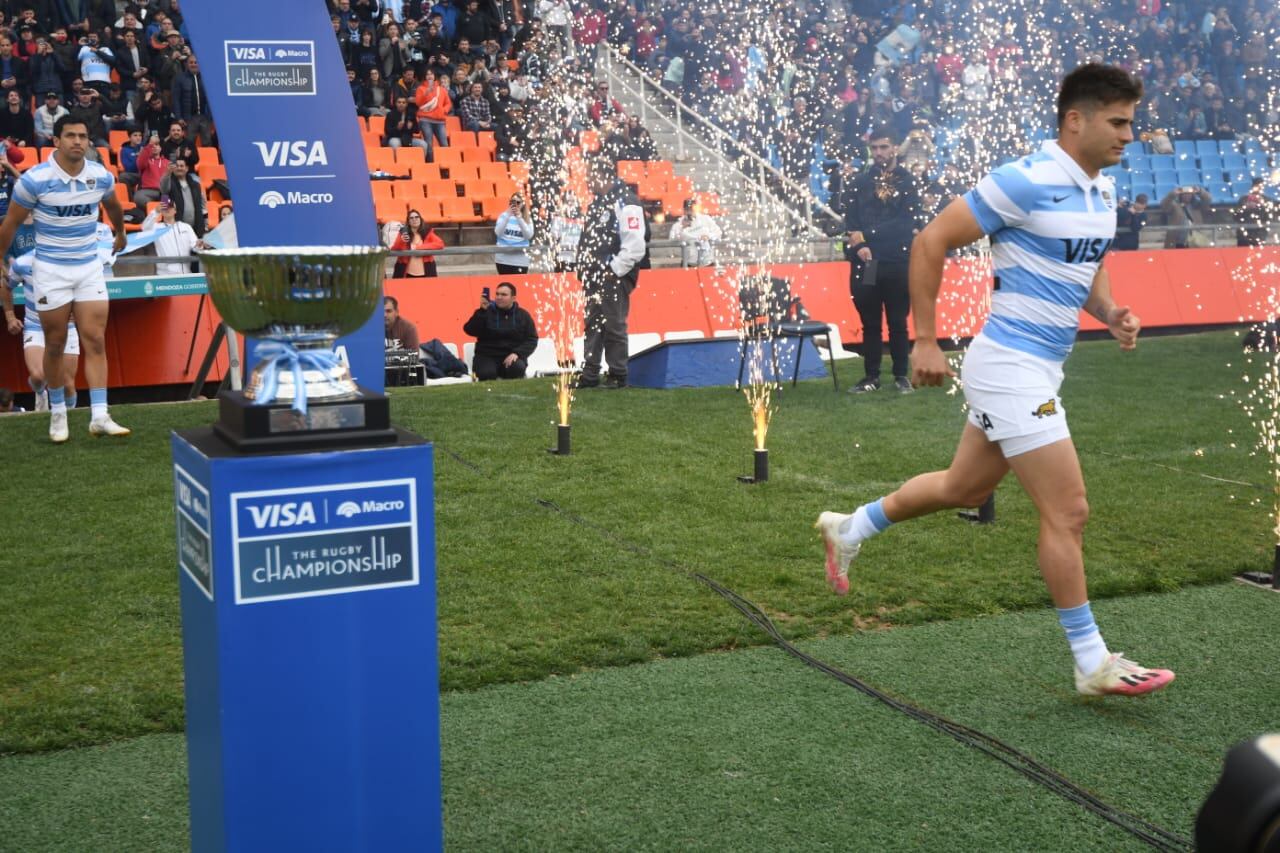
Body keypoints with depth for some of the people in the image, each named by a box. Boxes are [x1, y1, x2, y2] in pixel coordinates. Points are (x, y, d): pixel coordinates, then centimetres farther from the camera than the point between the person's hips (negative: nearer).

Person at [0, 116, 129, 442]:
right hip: (51, 269, -3)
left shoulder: (101, 176, -2)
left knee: (96, 341, -5)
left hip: (89, 267, 3)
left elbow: (113, 207, 22)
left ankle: (100, 416, -5)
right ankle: (57, 414, 19)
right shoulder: (35, 179, -13)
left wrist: (121, 234, 36)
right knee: (55, 345, 5)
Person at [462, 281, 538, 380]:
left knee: (517, 368, -34)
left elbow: (531, 340, 5)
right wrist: (482, 311, -20)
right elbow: (470, 331, -9)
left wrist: (517, 353, -13)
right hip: (487, 356, -1)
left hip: (512, 357, 1)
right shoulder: (486, 312, 2)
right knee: (487, 373, -35)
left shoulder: (523, 315, 8)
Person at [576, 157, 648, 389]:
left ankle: (618, 376, 6)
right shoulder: (597, 203, 17)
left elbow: (635, 245, -20)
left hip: (615, 277, -9)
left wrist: (614, 271, -18)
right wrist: (584, 269, 15)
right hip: (594, 278, 9)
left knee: (614, 326, -4)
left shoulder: (626, 203, -13)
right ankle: (590, 374, 17)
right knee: (593, 325, 11)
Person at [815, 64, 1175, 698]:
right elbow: (930, 242, -13)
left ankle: (849, 528, 40)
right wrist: (925, 342, -13)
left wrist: (1111, 313, 2)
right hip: (1011, 366, -9)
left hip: (1039, 368, 10)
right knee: (1067, 512, -6)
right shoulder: (1025, 182, -17)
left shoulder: (1101, 191, 9)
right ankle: (1093, 664, 6)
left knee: (963, 487, 21)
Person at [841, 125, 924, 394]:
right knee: (870, 323, 6)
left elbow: (916, 220, 3)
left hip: (899, 262, -1)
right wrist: (858, 243, -11)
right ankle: (871, 376, 13)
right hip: (866, 263, 1)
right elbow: (850, 219, 3)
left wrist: (914, 245, -10)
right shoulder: (859, 183, 10)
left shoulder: (908, 181, 7)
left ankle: (901, 376, 12)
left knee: (898, 322, 3)